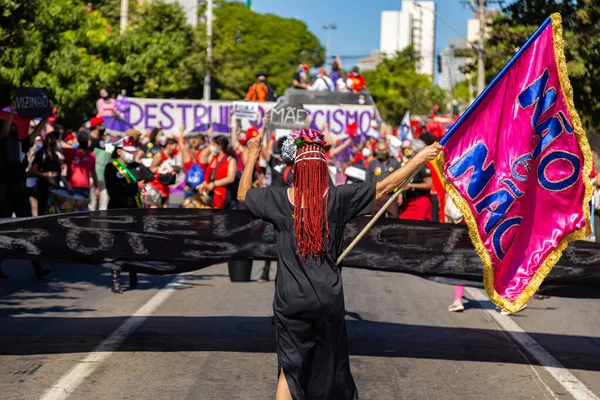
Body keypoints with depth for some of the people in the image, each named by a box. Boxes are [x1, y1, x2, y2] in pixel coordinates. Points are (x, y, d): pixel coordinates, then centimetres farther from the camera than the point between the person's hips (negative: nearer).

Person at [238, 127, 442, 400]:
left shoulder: (280, 199, -5)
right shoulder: (337, 198, -7)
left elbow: (243, 194, 12)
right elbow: (386, 186, -4)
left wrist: (253, 155, 22)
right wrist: (422, 157, 3)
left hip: (291, 299, 0)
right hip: (328, 299, 0)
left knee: (290, 366, 5)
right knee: (327, 363, 17)